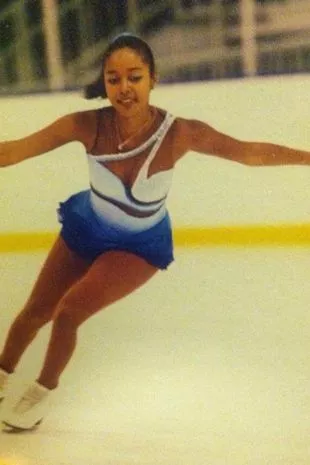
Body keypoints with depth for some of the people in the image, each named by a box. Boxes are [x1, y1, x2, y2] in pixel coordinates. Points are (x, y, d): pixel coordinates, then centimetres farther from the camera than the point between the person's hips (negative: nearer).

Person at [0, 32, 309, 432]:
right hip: (86, 229, 3)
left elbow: (251, 152, -20)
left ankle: (44, 390, 18)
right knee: (36, 312, 14)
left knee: (68, 312, -14)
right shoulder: (88, 125, -26)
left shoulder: (178, 132, -29)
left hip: (139, 245, -2)